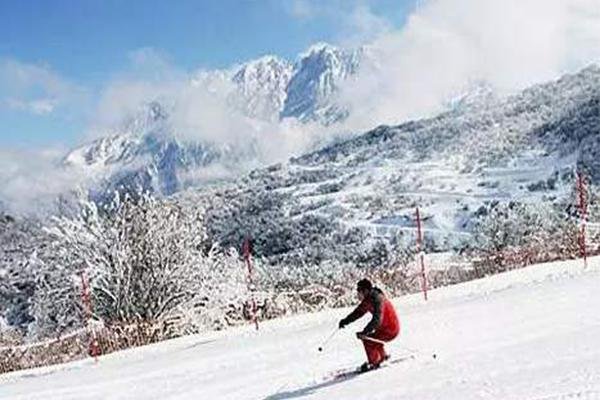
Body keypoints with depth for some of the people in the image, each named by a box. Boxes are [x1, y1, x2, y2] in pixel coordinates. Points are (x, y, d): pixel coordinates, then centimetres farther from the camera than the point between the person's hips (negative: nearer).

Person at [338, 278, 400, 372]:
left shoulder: (377, 300, -27)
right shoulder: (368, 300, 2)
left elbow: (377, 320, -38)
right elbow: (358, 312, 12)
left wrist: (365, 332, -45)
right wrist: (346, 321, 1)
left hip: (391, 330, -10)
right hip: (384, 327, 10)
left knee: (367, 340, -14)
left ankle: (374, 362, 3)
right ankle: (382, 356, 39)